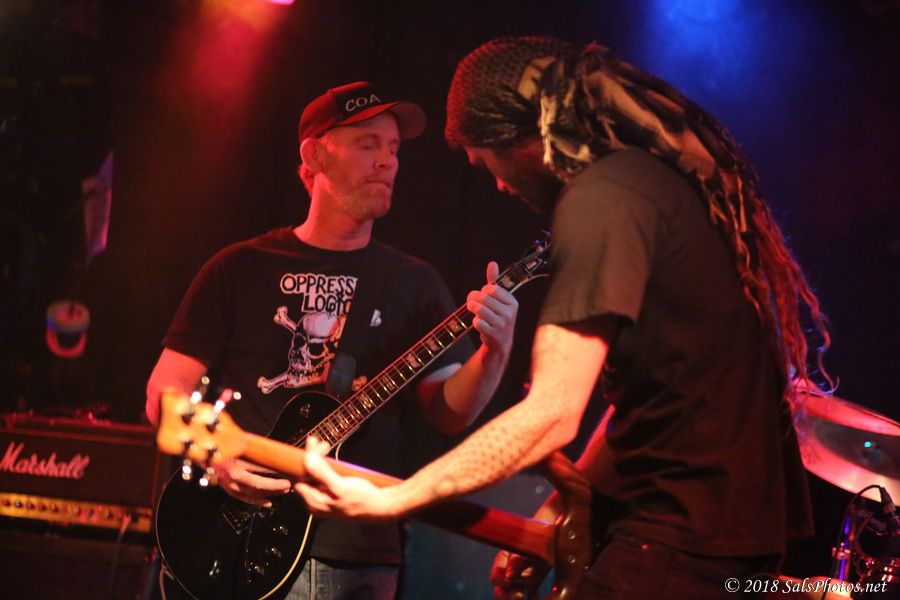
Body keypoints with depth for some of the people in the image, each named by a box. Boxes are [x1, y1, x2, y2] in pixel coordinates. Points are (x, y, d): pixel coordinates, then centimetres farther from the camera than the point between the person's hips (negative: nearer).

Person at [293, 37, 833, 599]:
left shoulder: (600, 199, -15)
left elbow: (552, 413, -22)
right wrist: (556, 515, 15)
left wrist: (389, 500, -16)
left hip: (688, 535, -10)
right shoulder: (673, 174, 16)